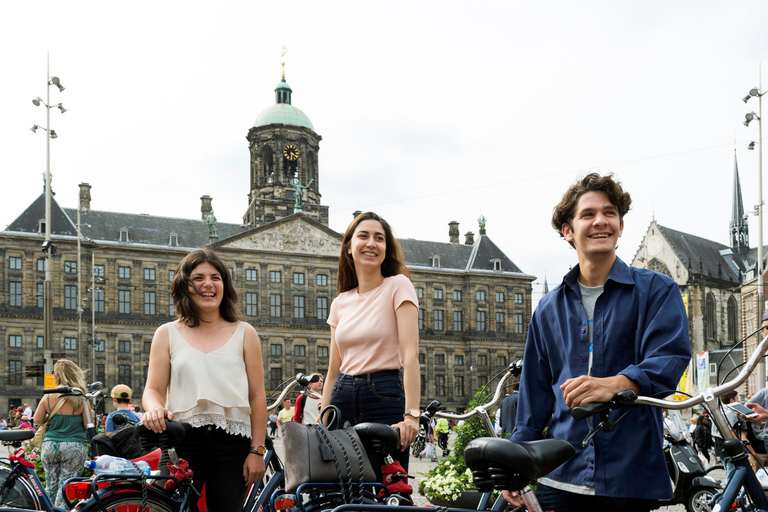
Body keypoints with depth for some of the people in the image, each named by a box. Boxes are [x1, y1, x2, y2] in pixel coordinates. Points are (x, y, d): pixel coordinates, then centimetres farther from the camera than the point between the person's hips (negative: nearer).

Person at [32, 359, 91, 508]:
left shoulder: (48, 397, -2)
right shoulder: (81, 399, -6)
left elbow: (37, 420, 6)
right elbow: (88, 425, -5)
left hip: (50, 445, 2)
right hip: (75, 446, -2)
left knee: (50, 487, 14)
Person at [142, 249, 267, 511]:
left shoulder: (244, 333, 11)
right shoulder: (167, 334, 13)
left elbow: (257, 397, 6)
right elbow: (153, 389, 6)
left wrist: (257, 450, -1)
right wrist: (155, 408, -19)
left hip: (233, 441, 0)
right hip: (182, 440, 0)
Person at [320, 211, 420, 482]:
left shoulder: (398, 285, -2)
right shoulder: (340, 303, 13)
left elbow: (410, 355, -12)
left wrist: (411, 414, -22)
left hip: (385, 398, -5)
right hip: (343, 397, 5)